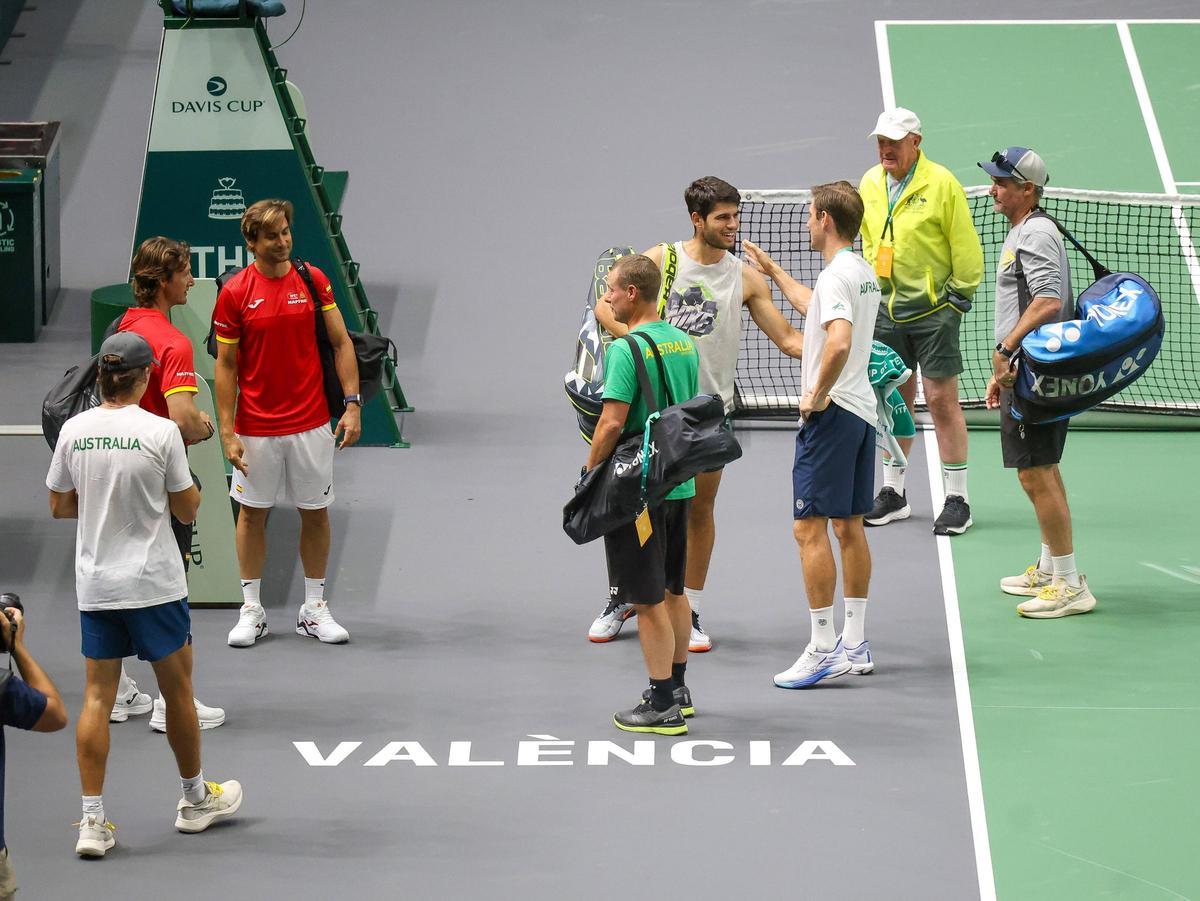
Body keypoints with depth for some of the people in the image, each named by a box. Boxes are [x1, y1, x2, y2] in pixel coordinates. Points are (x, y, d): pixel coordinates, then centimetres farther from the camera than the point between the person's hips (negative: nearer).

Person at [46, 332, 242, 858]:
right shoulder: (161, 432, -13)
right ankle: (195, 800, 29)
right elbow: (186, 510, -5)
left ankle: (92, 820, 0)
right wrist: (189, 483, 14)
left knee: (97, 697, 5)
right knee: (177, 690, 14)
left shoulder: (74, 431, -3)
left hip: (95, 585, 3)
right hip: (153, 585, -3)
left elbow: (60, 506, 8)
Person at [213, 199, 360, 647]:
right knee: (252, 513, 7)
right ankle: (251, 610, 18)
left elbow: (341, 343, 4)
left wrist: (352, 403, -6)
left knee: (315, 512, 7)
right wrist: (227, 432, -7)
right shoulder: (235, 293, -6)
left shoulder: (313, 280, -1)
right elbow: (226, 365, -3)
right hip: (256, 427, -1)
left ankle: (314, 609, 18)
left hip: (311, 423, 1)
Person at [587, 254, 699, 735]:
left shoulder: (626, 349, -17)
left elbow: (612, 423, -21)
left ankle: (663, 706, -1)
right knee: (673, 590, 19)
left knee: (648, 600, -3)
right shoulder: (684, 343, 7)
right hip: (680, 483, 8)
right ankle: (677, 688, 30)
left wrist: (590, 474, -9)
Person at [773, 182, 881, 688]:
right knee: (849, 527, 14)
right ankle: (855, 644, 18)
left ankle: (823, 651, -8)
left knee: (810, 529, -7)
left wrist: (818, 395, -20)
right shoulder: (864, 273, 13)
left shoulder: (837, 275, -17)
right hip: (862, 410, 10)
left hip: (831, 415, -10)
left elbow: (839, 341, -33)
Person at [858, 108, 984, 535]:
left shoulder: (941, 183, -10)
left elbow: (965, 247, -7)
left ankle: (957, 499, 2)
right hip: (887, 308, 5)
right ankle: (893, 493, 20)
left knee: (942, 400, -4)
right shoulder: (869, 184, 7)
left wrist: (959, 295, -7)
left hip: (933, 309, -5)